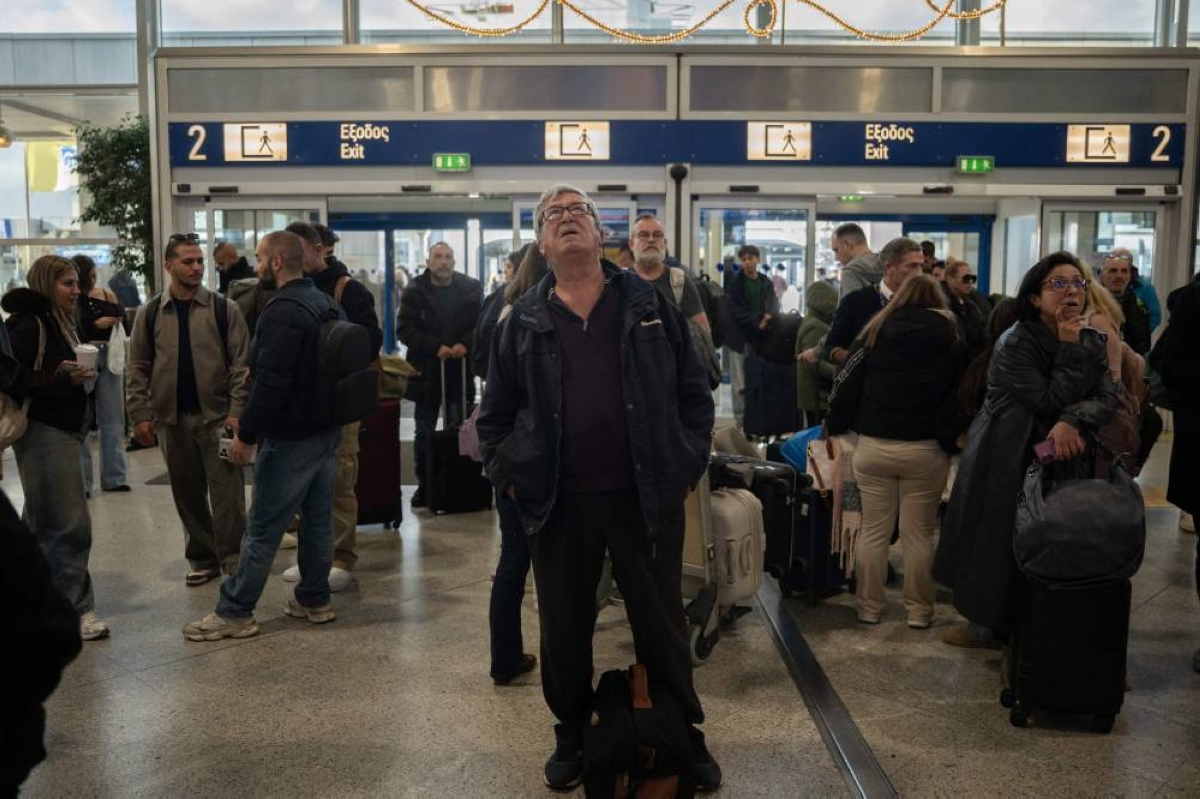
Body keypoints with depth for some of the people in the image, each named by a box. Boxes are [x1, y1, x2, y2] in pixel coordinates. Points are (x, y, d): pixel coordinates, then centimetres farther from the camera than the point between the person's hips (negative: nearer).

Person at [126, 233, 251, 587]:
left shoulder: (224, 309, -2)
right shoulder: (151, 313, 5)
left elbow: (241, 363, -4)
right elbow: (138, 368, 6)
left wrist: (237, 411, -12)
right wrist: (140, 414, -1)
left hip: (217, 416, -3)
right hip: (172, 419, 3)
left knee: (227, 494, -3)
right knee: (188, 494, 12)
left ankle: (232, 563, 7)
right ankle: (202, 559, 25)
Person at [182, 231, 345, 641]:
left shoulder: (283, 311, -19)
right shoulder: (327, 304, 11)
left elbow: (271, 384, -24)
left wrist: (246, 434, -16)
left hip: (289, 437, -9)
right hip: (327, 430, 9)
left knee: (263, 529, -1)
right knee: (318, 519, 14)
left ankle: (234, 612, 7)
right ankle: (314, 599, 23)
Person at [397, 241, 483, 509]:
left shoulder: (471, 288, 4)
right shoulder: (415, 291, 1)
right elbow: (405, 329, -6)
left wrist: (465, 344, -17)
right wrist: (436, 347, -17)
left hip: (460, 369, 0)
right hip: (426, 370, 0)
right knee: (424, 432, 8)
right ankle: (424, 485, 18)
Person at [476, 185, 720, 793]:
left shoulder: (650, 307, 3)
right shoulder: (523, 322, 4)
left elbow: (695, 395, 6)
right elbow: (495, 415, 11)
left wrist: (687, 466, -1)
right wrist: (510, 477, 3)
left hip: (648, 497, -1)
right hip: (559, 504, 1)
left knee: (662, 625, 11)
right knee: (564, 628, 13)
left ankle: (685, 736, 30)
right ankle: (571, 736, 34)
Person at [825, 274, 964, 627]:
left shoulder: (876, 330, 4)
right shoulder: (951, 333, 4)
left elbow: (848, 382, 3)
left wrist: (833, 426, 11)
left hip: (874, 445, 1)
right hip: (925, 449, -1)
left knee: (873, 529, 10)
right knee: (919, 533, 8)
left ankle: (869, 607, 17)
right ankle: (919, 610, 14)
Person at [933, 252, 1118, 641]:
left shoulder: (1091, 341, 3)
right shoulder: (1016, 344, -16)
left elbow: (1108, 398, -9)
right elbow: (1050, 403, -21)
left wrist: (1072, 421, -27)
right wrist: (1069, 349, -21)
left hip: (1060, 460, 5)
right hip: (1008, 460, -5)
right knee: (1002, 546, 5)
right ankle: (994, 620, 23)